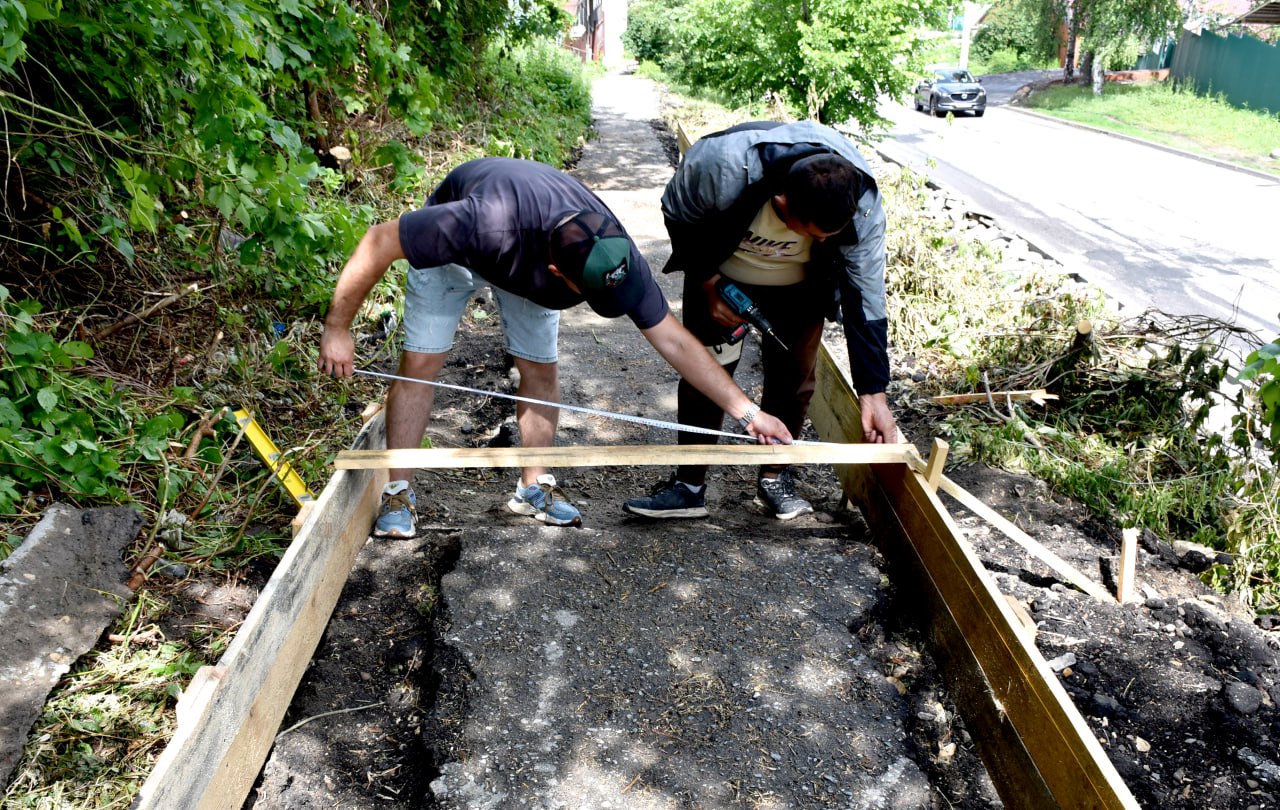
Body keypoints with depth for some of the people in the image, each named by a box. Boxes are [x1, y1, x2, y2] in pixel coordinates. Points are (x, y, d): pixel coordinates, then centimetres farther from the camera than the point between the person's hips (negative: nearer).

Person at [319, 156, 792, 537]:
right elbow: (379, 243, -36)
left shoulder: (614, 255, -34)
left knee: (539, 371, -2)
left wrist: (747, 411, -25)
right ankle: (398, 493, 5)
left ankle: (534, 487, 15)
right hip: (452, 249, -3)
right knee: (419, 365, -8)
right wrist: (337, 329, -28)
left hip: (527, 266, 3)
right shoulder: (486, 221, -48)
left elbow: (673, 340, -25)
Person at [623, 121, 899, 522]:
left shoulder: (862, 207, -32)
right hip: (720, 274, -1)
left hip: (798, 288, 1)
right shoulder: (722, 165, -40)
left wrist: (873, 393, -21)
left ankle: (775, 477, 21)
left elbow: (865, 298, -22)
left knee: (794, 377, 1)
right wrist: (707, 284, -20)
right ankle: (690, 485, 9)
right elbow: (677, 214, -17)